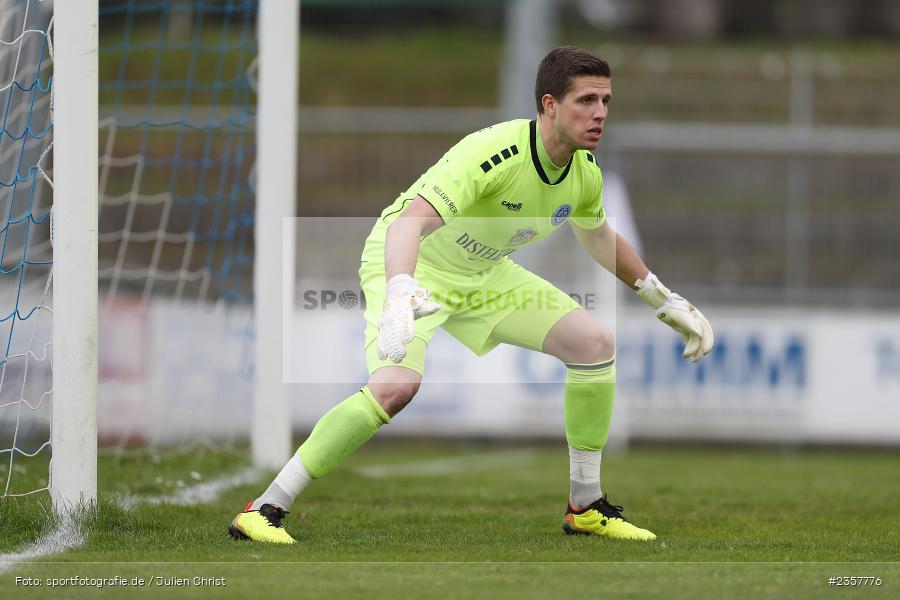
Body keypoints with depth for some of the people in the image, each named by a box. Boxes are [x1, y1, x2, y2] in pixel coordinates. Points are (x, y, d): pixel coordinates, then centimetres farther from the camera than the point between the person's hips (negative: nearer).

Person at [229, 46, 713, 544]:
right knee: (396, 385, -31)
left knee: (594, 343, -5)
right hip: (412, 264, -8)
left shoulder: (585, 171, -7)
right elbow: (410, 220, -44)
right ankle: (263, 510, -23)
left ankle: (585, 507, 9)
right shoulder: (493, 152, -33)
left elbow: (598, 237, 17)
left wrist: (665, 301, 19)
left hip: (483, 273, 8)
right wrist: (400, 295, -62)